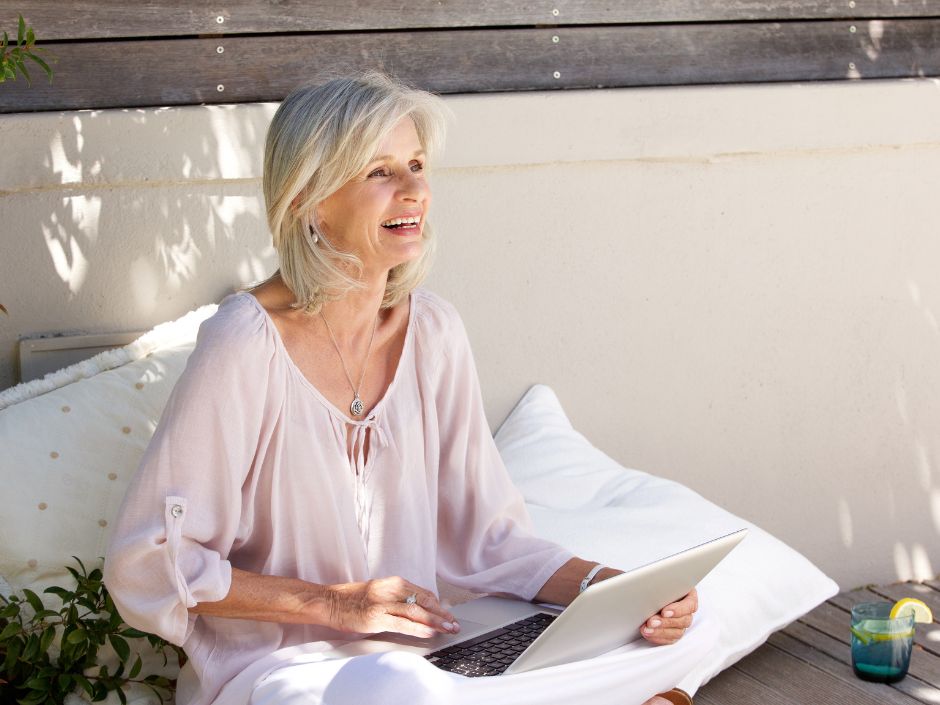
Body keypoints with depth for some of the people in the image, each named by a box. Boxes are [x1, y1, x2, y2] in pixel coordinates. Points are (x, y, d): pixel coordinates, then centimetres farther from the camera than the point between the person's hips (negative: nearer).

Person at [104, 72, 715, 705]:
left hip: (415, 647, 5)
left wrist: (614, 587, -11)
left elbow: (481, 532, 6)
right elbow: (146, 564, -13)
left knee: (682, 633, -8)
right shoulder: (247, 344, -16)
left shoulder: (433, 332, 2)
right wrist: (332, 603, -19)